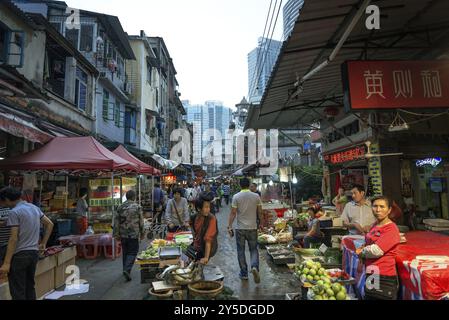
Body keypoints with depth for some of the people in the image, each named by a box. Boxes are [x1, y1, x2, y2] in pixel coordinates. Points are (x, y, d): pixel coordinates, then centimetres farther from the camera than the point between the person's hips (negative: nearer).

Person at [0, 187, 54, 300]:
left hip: (20, 255, -7)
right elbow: (50, 224, 14)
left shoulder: (14, 212, -14)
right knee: (30, 287, 17)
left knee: (17, 292, 2)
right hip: (34, 253, 7)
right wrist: (43, 243, 19)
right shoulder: (35, 208, 9)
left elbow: (14, 238, -18)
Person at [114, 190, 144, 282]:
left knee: (125, 252, 17)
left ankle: (125, 269, 28)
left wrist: (116, 234, 11)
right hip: (134, 234, -4)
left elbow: (116, 222, 4)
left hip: (123, 234, 4)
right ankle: (127, 269, -12)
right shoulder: (137, 207, -7)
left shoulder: (120, 207, 3)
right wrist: (142, 233, 7)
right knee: (133, 252, 3)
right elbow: (141, 222, -3)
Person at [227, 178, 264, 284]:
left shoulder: (236, 197, -6)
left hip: (240, 228, -1)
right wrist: (262, 224, 15)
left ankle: (244, 273, 18)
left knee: (241, 250, 11)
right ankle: (254, 266, -11)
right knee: (254, 249, 13)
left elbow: (233, 213, -8)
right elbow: (260, 213, 2)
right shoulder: (256, 196, -2)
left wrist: (230, 227, -2)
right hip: (252, 228, 1)